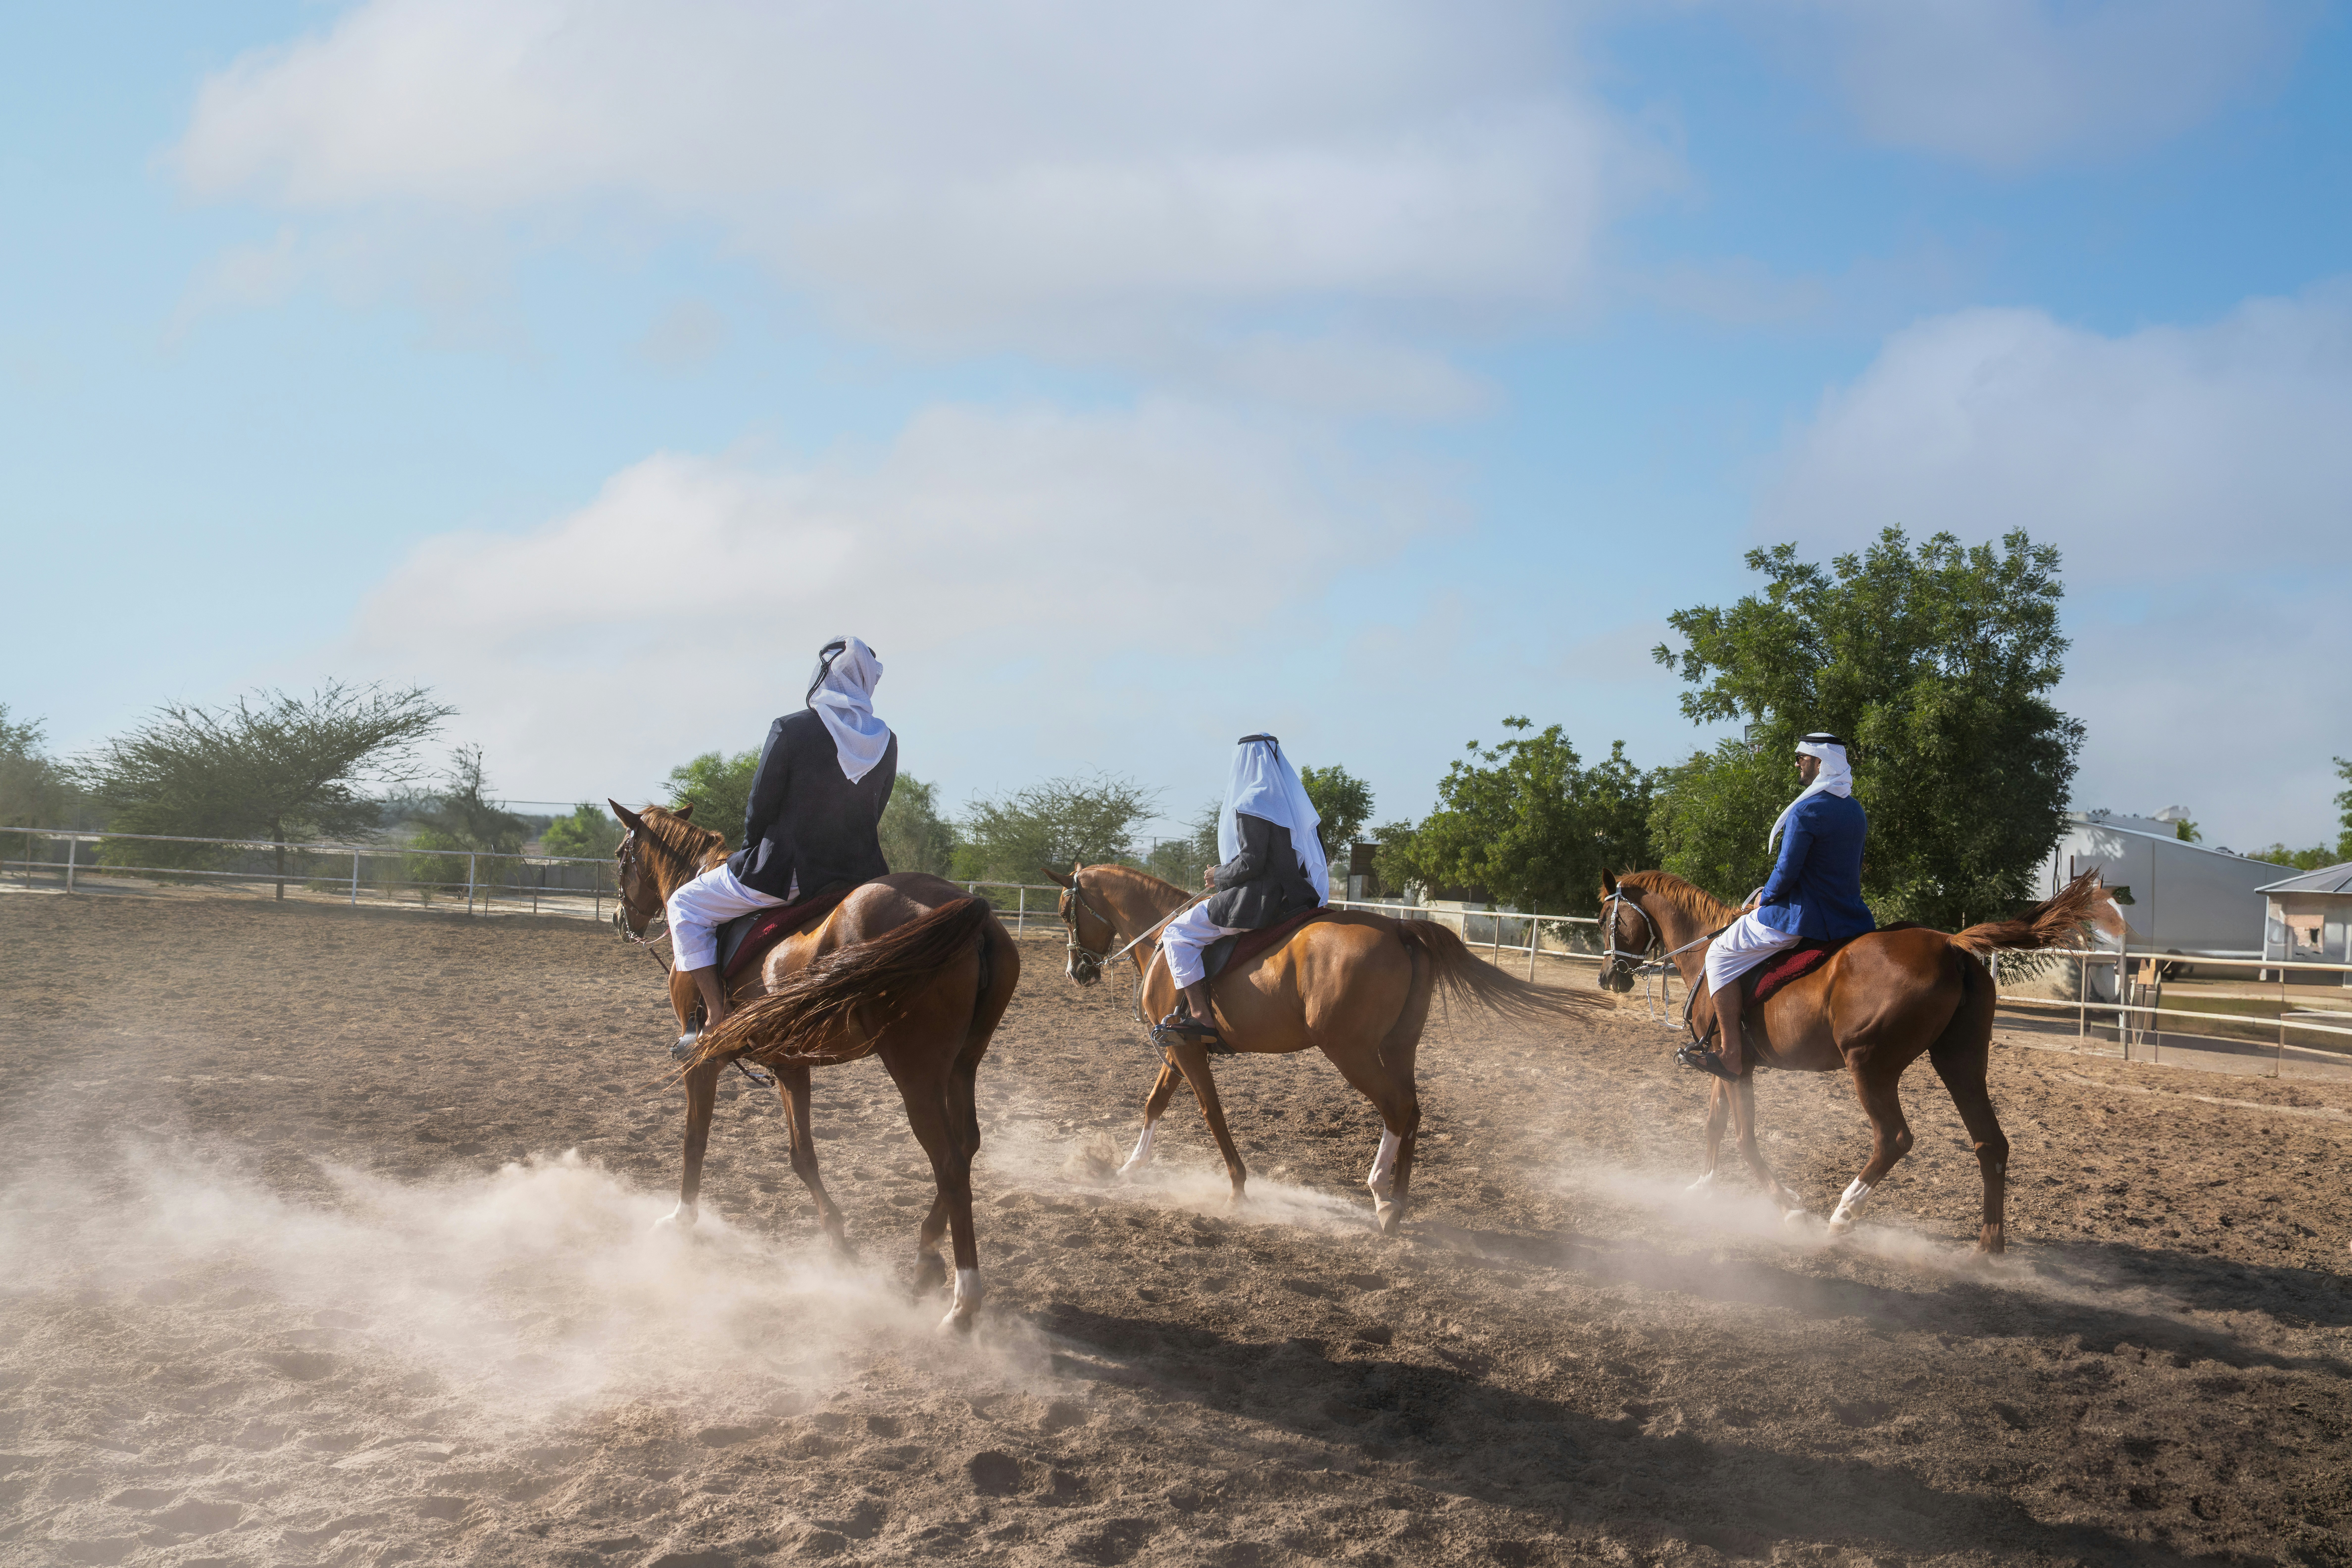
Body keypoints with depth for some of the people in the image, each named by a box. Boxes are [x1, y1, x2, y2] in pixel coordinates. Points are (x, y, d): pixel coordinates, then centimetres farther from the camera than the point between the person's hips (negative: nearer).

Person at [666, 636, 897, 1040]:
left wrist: (749, 854, 12)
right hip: (859, 876, 5)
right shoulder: (887, 743, 1)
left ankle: (716, 1017, 6)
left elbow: (759, 809, -7)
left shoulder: (790, 730, -13)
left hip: (784, 873, -5)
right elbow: (873, 814, 9)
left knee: (686, 905, 14)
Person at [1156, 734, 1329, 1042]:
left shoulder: (1250, 805, -15)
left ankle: (1199, 1016, -14)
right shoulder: (1297, 800, 13)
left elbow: (1251, 863, -21)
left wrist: (1220, 876, -3)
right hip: (1296, 897, 9)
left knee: (1177, 935, -4)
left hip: (1261, 899, -9)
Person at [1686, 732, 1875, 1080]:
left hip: (1804, 918, -9)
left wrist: (1765, 899, 1)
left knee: (1720, 954, 0)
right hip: (1851, 918, 9)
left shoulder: (1806, 811, -17)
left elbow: (1786, 872, -19)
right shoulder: (1856, 811, 10)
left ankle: (1732, 1056, -7)